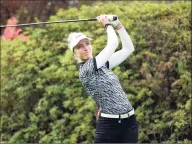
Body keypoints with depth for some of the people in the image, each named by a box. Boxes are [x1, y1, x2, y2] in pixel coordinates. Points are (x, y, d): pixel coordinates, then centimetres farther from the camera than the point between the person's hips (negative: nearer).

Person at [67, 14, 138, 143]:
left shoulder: (102, 64, 13)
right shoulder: (85, 70, -11)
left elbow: (128, 48, 16)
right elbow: (113, 43, -13)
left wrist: (118, 25, 9)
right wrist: (107, 24, 4)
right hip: (109, 124, -7)